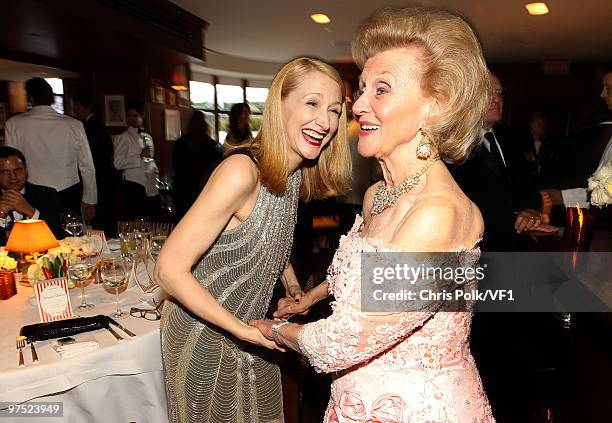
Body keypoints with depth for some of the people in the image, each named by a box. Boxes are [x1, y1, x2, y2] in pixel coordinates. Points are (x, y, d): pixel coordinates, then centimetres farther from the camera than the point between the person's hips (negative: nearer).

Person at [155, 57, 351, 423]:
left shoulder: (297, 174, -5)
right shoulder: (241, 172, -30)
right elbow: (170, 270, -28)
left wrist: (293, 285, 3)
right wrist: (244, 330, -25)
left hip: (251, 331, 7)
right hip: (204, 335, -7)